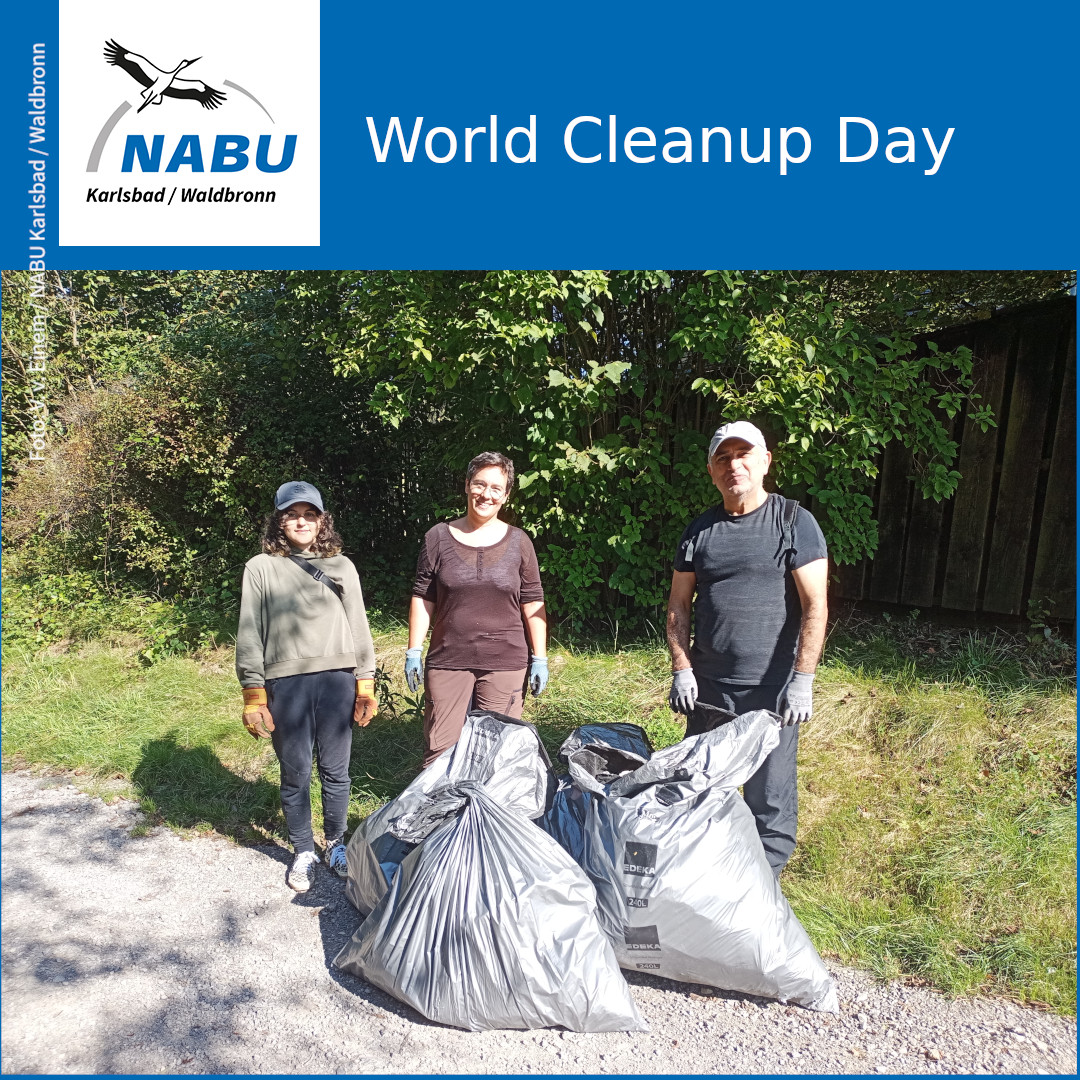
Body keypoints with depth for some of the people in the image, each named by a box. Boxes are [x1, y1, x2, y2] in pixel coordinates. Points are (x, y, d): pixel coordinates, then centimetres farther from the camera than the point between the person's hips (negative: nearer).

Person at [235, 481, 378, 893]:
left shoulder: (341, 566, 11)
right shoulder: (260, 568, 5)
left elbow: (359, 625, 10)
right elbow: (249, 634, 3)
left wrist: (365, 682, 4)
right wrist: (253, 694, -2)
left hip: (337, 679, 1)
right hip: (285, 684, -1)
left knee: (335, 770, 10)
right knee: (295, 774, 8)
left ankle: (336, 844, 29)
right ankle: (303, 852, 27)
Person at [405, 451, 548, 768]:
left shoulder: (518, 542, 3)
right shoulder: (439, 537, 2)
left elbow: (533, 604, 4)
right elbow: (423, 599, 5)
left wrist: (539, 658, 2)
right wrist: (413, 651, 1)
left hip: (505, 662, 0)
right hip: (447, 660, 0)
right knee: (440, 748, 3)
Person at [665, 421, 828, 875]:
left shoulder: (794, 522, -5)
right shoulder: (700, 530, 7)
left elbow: (815, 606, -9)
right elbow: (678, 606, 9)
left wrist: (802, 680, -14)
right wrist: (681, 670, 1)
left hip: (773, 688, -4)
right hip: (708, 687, 4)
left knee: (769, 796, 7)